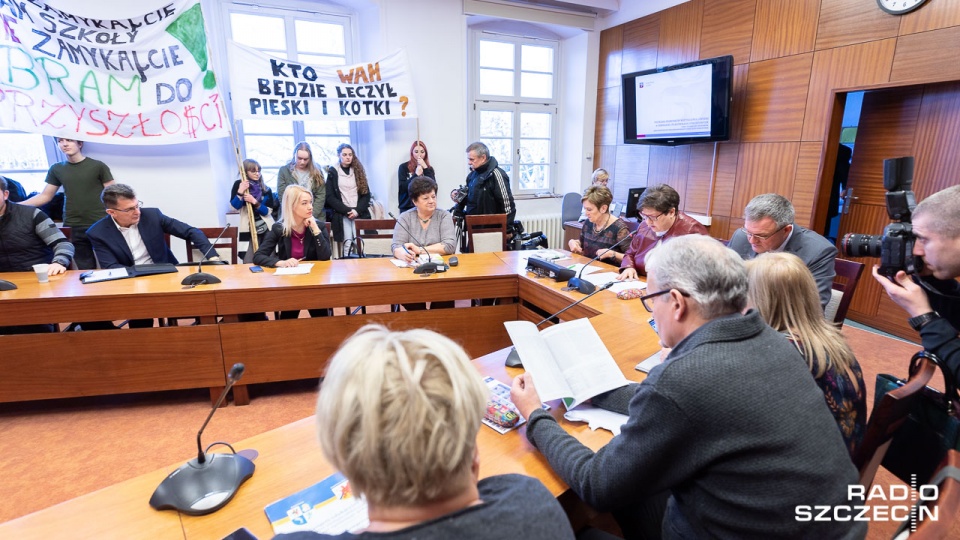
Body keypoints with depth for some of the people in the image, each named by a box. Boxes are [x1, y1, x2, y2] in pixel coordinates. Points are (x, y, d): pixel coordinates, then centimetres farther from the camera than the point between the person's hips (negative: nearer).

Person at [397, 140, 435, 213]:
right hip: (407, 207, -2)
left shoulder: (429, 168, 10)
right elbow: (402, 187, -7)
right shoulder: (403, 167, 2)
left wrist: (425, 168, -9)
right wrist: (416, 174, -12)